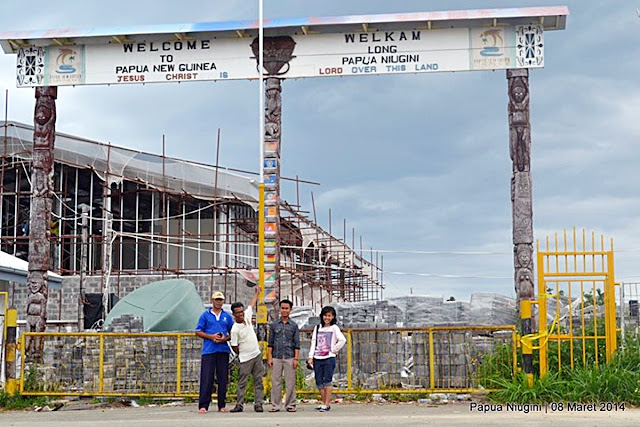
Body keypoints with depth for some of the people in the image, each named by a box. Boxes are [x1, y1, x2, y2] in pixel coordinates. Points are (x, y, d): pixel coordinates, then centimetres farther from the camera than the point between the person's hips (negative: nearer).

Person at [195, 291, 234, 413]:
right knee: (206, 378, -8)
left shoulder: (227, 316, 13)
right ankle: (203, 405, -6)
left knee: (223, 378, 3)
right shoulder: (205, 315, 7)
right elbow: (198, 332, 5)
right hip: (208, 351, -3)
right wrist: (211, 336, -9)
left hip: (223, 350, 3)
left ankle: (222, 405, 9)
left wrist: (225, 338, -6)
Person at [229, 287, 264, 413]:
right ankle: (239, 405, 7)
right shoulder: (235, 329, -18)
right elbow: (234, 347, -11)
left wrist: (257, 292, 26)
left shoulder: (247, 316, -1)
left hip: (257, 355, 6)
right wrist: (242, 355, 2)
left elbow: (251, 304, 17)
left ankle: (258, 404, 6)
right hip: (245, 359, -6)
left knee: (258, 381, 5)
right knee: (242, 383, 1)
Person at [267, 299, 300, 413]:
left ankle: (290, 405, 7)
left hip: (289, 357, -1)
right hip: (276, 358, 1)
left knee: (290, 383, -1)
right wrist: (269, 357, 1)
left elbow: (297, 343, 5)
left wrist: (296, 358, -3)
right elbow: (270, 343, 9)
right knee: (275, 382, 1)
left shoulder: (294, 325, 6)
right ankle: (276, 405, 8)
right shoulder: (274, 325, 9)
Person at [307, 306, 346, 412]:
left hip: (329, 358, -5)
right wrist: (310, 357, 5)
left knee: (327, 381, -7)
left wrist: (334, 350, -6)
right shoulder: (317, 328, 15)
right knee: (319, 382, 3)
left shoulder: (334, 328, 2)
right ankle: (324, 403, 14)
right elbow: (313, 342, 12)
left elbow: (343, 340, -10)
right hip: (317, 358, 5)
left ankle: (327, 404, -4)